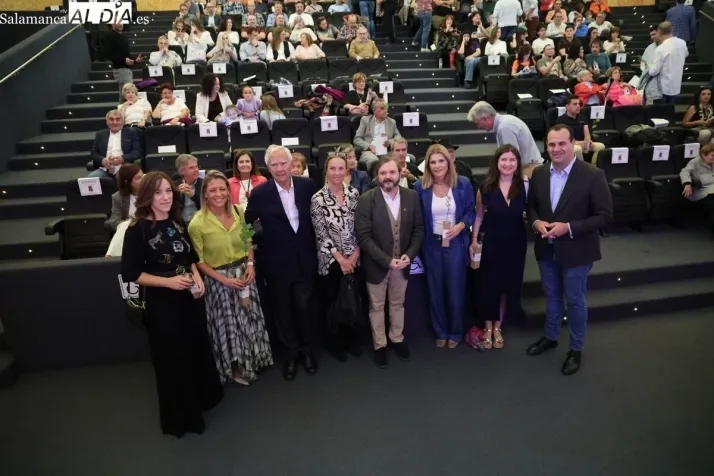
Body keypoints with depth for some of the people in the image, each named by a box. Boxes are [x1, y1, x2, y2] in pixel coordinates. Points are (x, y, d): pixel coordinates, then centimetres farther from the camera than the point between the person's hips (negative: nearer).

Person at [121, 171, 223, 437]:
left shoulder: (178, 223, 3)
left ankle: (200, 401, 41)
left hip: (190, 297, 6)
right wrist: (168, 281, -22)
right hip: (162, 303, -6)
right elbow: (131, 274, -14)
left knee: (198, 350, 17)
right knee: (173, 359, 7)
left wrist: (197, 277, -4)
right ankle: (180, 417, 28)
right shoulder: (138, 230, -14)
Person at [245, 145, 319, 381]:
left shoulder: (307, 185, -4)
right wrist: (258, 243, -4)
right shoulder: (260, 193, -10)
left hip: (304, 258, 1)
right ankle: (291, 351, 32)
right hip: (277, 262, -1)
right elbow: (246, 224, -1)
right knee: (283, 309, 12)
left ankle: (307, 348, 33)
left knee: (304, 305, 11)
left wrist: (315, 246, 6)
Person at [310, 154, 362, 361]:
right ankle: (335, 343, 29)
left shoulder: (354, 193, 1)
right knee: (334, 304, 9)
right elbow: (321, 234, -11)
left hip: (354, 259, 4)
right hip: (331, 260, -3)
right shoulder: (318, 199, -11)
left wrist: (354, 255, -6)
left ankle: (352, 339, 33)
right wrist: (340, 259, -11)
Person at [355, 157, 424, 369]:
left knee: (398, 303, 21)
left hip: (402, 262, 3)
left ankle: (397, 339, 41)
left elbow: (418, 229, 0)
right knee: (377, 306, 15)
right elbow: (363, 237, -18)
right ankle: (380, 345, 33)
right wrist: (387, 260, -23)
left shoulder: (411, 196, -7)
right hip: (377, 264, -3)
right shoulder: (366, 200, -17)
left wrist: (409, 255, -14)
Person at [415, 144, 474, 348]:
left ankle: (455, 333, 28)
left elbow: (470, 212, 2)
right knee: (435, 290, 12)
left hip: (456, 244, -1)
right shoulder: (420, 186, -5)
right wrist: (419, 243, -6)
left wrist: (461, 225, -17)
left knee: (456, 290, 8)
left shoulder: (463, 183, -4)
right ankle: (440, 332, 29)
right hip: (431, 245, 1)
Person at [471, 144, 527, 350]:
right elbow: (479, 215, 0)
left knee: (509, 284, 10)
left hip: (515, 243, 1)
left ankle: (498, 327, 29)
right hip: (490, 242, -1)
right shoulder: (486, 187, -7)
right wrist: (474, 239, -1)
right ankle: (488, 328, 26)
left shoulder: (524, 186, -6)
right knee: (488, 284, 7)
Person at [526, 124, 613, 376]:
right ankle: (550, 337, 42)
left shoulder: (593, 175, -16)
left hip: (576, 251, -4)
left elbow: (604, 216, -16)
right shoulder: (538, 174, -2)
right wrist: (536, 222, -13)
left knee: (575, 301, 11)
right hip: (546, 249, 4)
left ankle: (576, 349, 31)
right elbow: (531, 205, 9)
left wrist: (568, 228, -25)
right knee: (551, 296, 21)